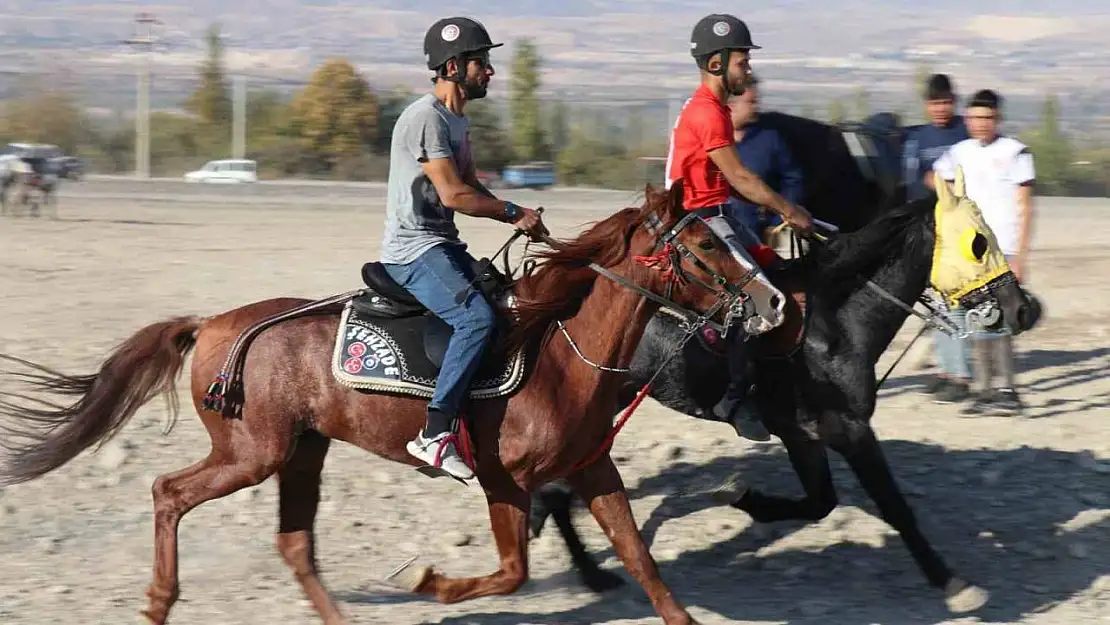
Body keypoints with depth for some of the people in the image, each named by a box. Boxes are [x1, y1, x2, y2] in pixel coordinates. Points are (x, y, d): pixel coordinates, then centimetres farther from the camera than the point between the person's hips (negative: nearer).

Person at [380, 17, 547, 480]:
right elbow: (453, 194, -20)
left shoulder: (458, 121, 17)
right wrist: (514, 212, -11)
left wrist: (518, 217, 2)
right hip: (413, 251, -10)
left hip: (443, 246, 10)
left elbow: (472, 187, 18)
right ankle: (435, 433, -30)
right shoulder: (426, 117, -15)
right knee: (477, 317, -29)